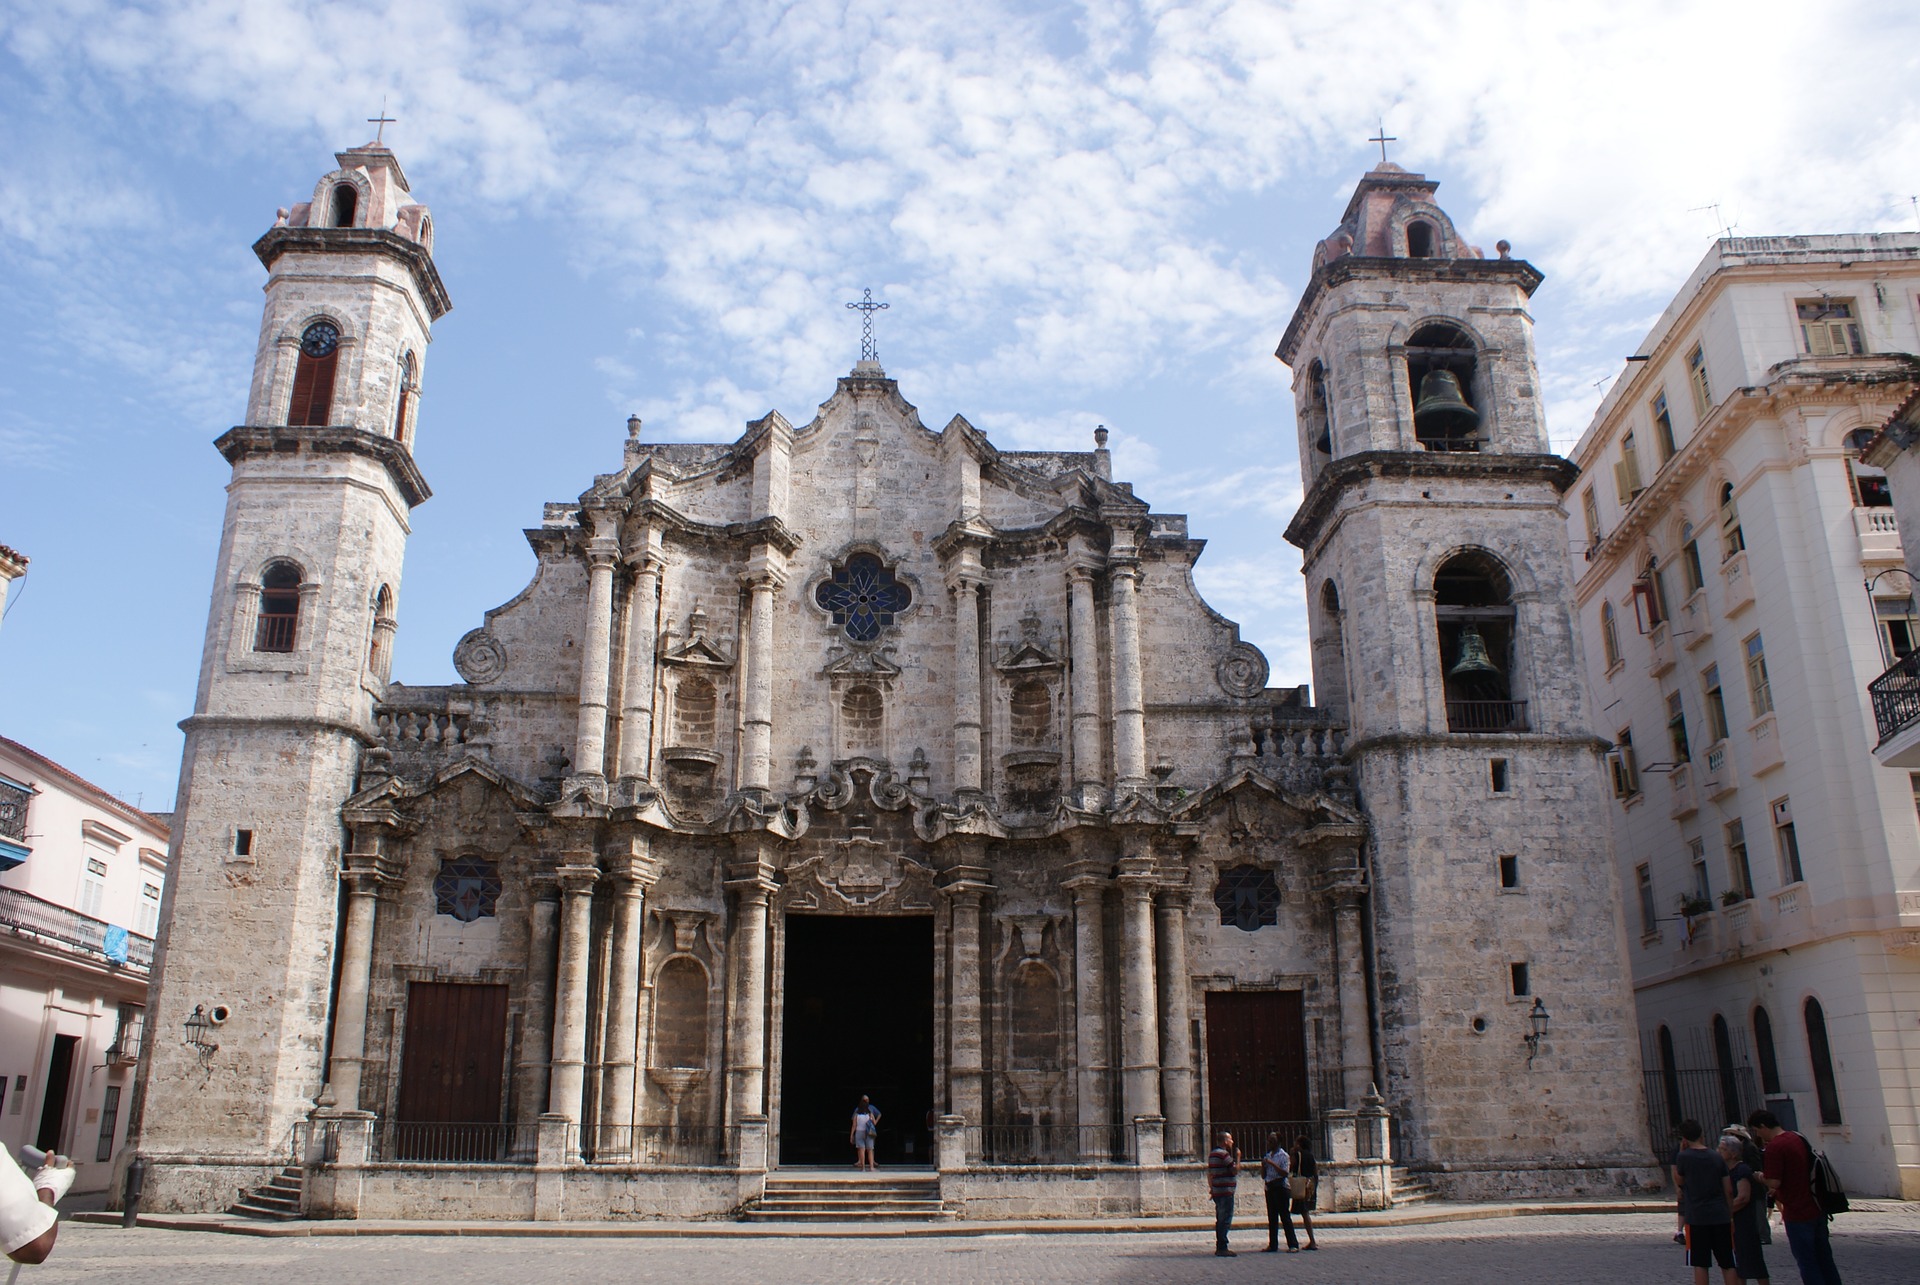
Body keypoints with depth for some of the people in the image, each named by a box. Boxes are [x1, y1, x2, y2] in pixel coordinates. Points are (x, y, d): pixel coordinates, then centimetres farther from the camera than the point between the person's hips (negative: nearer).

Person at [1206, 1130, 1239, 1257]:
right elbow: (1235, 1170, -15)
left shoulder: (1212, 1153, 15)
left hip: (1217, 1192, 10)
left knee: (1220, 1220, 14)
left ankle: (1219, 1247, 18)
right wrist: (1238, 1157, -4)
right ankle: (1222, 1248, -9)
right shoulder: (1223, 1154, -14)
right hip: (1226, 1191, -10)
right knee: (1225, 1220, -7)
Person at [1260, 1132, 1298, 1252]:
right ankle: (1273, 1245, 11)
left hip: (1280, 1187, -7)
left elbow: (1285, 1173, -16)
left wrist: (1272, 1164, -20)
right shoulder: (1268, 1156, 15)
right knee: (1272, 1217, 8)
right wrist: (1263, 1164, -1)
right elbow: (1263, 1175, 17)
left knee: (1284, 1216, -7)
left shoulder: (1283, 1156, -5)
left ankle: (1293, 1245, -5)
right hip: (1269, 1187, 7)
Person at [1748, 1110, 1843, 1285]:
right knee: (1825, 1259, 16)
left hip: (1798, 1214, -9)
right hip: (1817, 1210, 9)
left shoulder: (1774, 1147, -19)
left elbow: (1774, 1182, -24)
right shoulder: (1798, 1138, 9)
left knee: (1807, 1264, 1)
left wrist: (1761, 1177, -4)